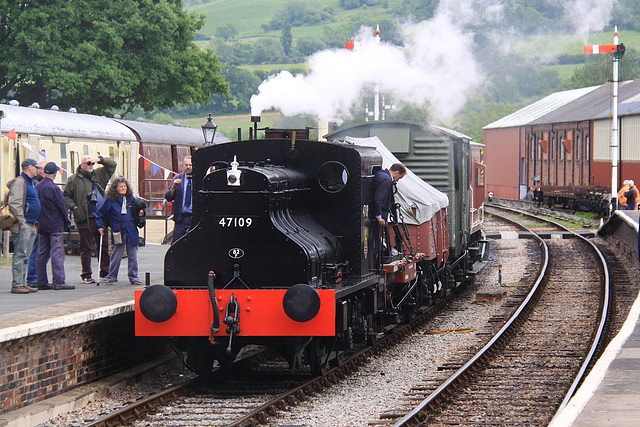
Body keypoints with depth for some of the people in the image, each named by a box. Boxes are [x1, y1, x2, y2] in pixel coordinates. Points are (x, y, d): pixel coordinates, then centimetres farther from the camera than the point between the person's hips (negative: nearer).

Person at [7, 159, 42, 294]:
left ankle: (22, 283, 15)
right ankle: (17, 285, -10)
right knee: (20, 255, -9)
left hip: (30, 225, 10)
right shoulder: (20, 182, -11)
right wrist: (21, 221, -21)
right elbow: (14, 203, -20)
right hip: (23, 226, -10)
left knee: (25, 256, 11)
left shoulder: (29, 182, 21)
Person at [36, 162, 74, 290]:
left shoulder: (37, 187, 6)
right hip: (55, 225, -7)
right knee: (57, 253, -8)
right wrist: (66, 221, 3)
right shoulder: (54, 188, -15)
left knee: (42, 253, 9)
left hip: (41, 225, 7)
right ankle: (59, 282, -12)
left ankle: (41, 282, 11)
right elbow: (62, 206, -12)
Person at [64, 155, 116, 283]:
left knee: (104, 246, 8)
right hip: (85, 220, -4)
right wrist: (74, 207, -9)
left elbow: (112, 165, 17)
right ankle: (86, 275, 6)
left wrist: (99, 159, 2)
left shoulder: (99, 174, 13)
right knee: (86, 248, 0)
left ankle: (105, 272, 18)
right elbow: (66, 196, 6)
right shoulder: (74, 179, 2)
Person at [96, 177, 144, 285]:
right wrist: (101, 227, 0)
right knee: (116, 256, -1)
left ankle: (133, 277, 14)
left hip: (132, 232, 3)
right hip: (118, 232, -3)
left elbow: (137, 212, 23)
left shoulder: (132, 199, 9)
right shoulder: (110, 200, 0)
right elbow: (100, 214, 8)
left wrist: (140, 213, 1)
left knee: (133, 256, 5)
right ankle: (111, 277, 10)